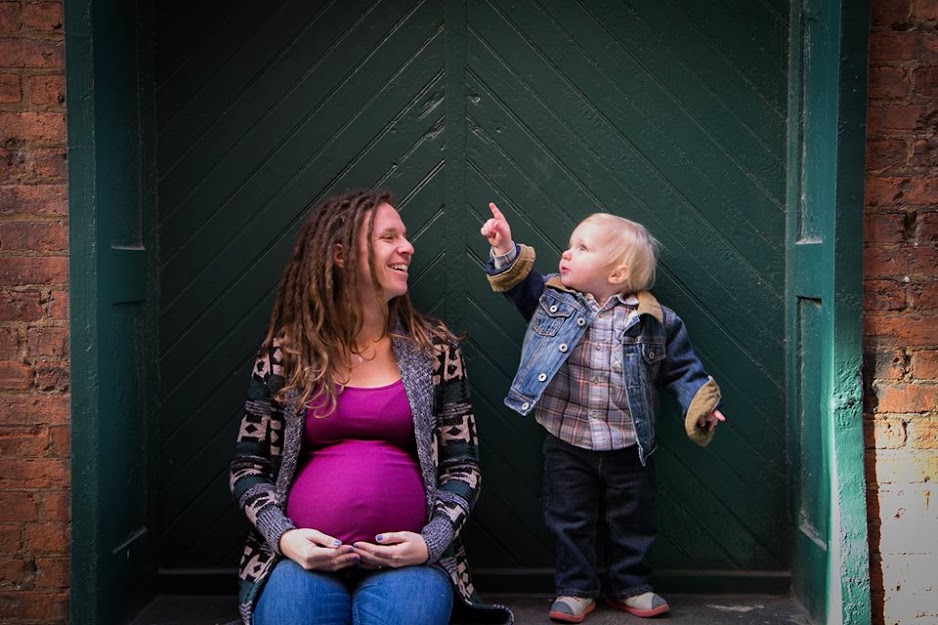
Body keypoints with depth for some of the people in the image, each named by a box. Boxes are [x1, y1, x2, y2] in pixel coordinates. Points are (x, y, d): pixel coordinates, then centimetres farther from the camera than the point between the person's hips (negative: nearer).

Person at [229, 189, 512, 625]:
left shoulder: (433, 348, 7)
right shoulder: (286, 352, 5)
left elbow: (462, 466, 7)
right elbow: (249, 466, 8)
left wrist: (431, 542, -9)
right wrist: (283, 536, -9)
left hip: (408, 560, 0)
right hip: (305, 556, 0)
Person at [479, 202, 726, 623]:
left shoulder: (653, 321, -8)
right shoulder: (555, 299, -3)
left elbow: (681, 367, -1)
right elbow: (521, 284, -5)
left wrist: (699, 405, -12)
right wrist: (505, 251, -21)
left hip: (628, 447, -1)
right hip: (567, 444, 1)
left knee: (632, 522, 15)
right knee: (570, 521, 12)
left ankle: (631, 586, 34)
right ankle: (575, 588, 28)